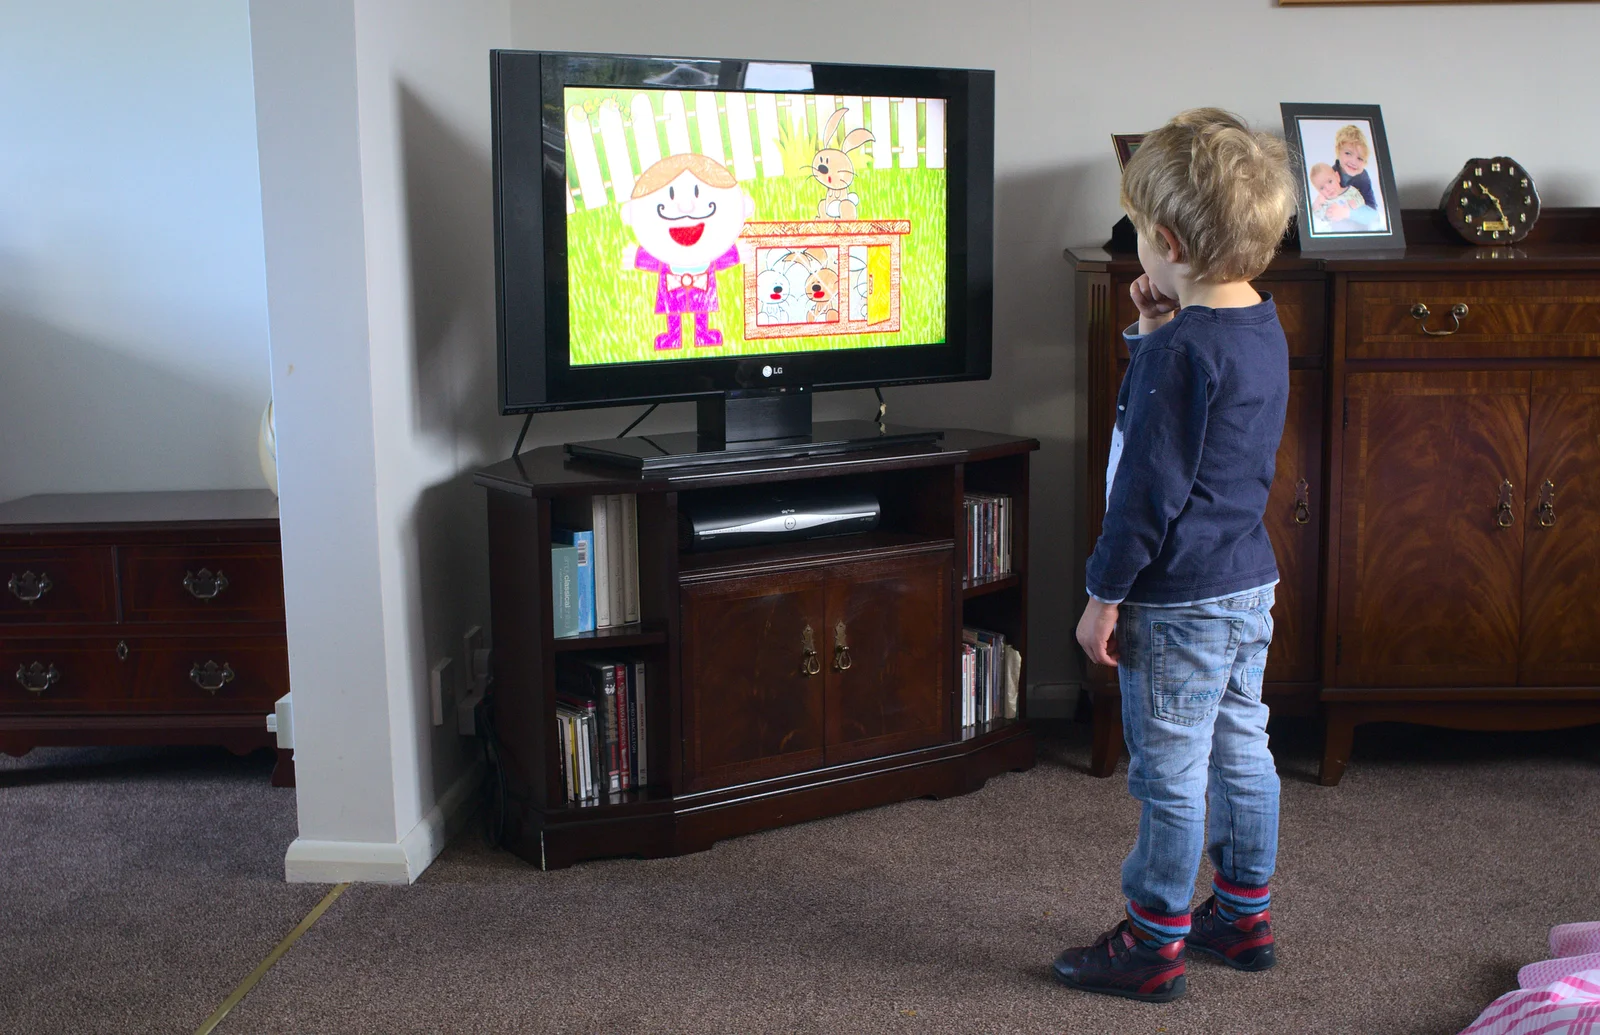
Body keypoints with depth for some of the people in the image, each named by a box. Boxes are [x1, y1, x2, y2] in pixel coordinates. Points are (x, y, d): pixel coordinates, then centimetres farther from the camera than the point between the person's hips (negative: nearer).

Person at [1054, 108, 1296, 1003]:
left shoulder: (1181, 351, -21)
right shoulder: (1264, 329, 6)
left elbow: (1151, 489, -21)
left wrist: (1106, 595, -13)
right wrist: (1156, 334, 8)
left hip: (1179, 601, -9)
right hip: (1251, 587, 9)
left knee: (1170, 775, 1)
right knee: (1241, 754, 18)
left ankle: (1155, 946, 13)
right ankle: (1245, 916, 32)